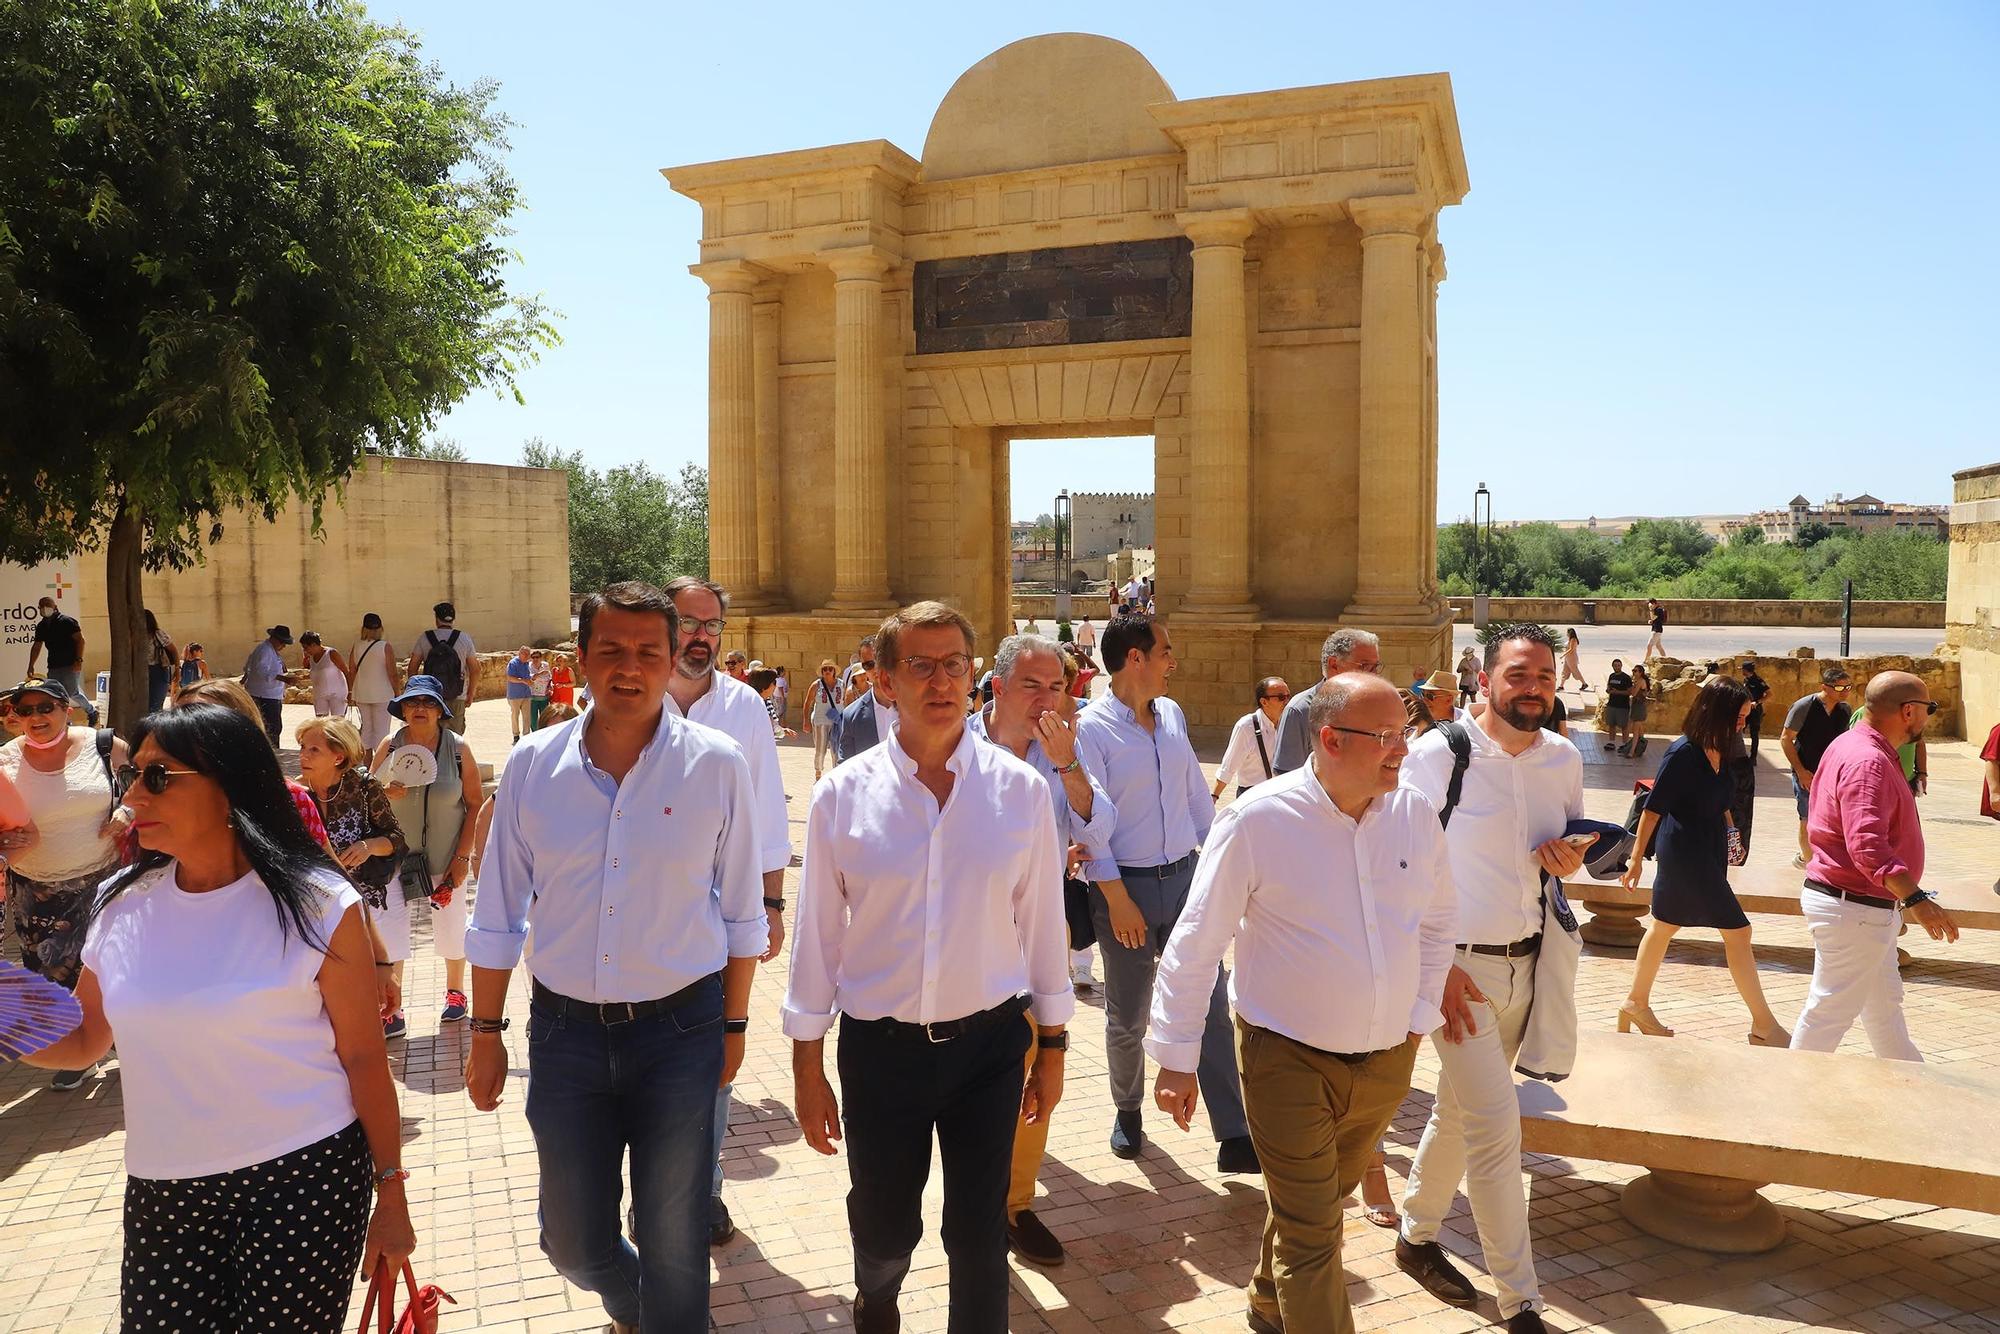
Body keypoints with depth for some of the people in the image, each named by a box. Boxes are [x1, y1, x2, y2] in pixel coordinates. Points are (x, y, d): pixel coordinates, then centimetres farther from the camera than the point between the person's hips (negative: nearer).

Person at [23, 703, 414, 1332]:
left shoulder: (315, 904, -10)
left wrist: (391, 1197, -4)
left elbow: (364, 1057, -7)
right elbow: (84, 1039, 14)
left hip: (305, 1177, -4)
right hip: (162, 1192, 5)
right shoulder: (122, 904, 4)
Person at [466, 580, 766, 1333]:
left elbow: (740, 911, -1)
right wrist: (486, 1032, 7)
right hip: (564, 1029, 2)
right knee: (572, 1243, 16)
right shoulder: (533, 765, -3)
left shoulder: (716, 765, -9)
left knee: (674, 1248, 11)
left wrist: (733, 1025, 3)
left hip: (681, 1029, -2)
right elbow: (498, 913, 5)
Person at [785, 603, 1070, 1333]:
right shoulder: (843, 794, -7)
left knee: (979, 1235, 10)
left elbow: (1041, 921, 1)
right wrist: (808, 1066, 3)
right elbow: (817, 935, -2)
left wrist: (1052, 1046, 7)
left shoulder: (1020, 789, -6)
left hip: (989, 1042, 0)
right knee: (884, 1228, 19)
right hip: (880, 1047, 1)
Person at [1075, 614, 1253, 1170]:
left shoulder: (1172, 715, 7)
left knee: (1212, 1007, 1)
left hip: (1185, 877, 5)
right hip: (1126, 886, -5)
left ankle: (1233, 1139, 7)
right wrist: (1117, 899, -15)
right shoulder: (1090, 727, -13)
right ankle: (1128, 1113, 35)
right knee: (1127, 1019, 11)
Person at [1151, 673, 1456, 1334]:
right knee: (1312, 1235, 1)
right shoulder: (1258, 819, -19)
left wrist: (1420, 1013, 8)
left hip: (1388, 1058, 5)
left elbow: (1439, 920, 12)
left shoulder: (1416, 813, -4)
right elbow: (1196, 943, -13)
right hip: (1289, 1059, -5)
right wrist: (1176, 1057, -10)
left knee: (1316, 1201, 25)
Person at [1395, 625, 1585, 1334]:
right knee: (1496, 1126, -8)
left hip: (1525, 962, 6)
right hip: (1457, 964, -6)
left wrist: (1571, 857, -8)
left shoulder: (1564, 759, 2)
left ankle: (1416, 1235, 39)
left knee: (1460, 1109, 19)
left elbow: (1577, 841, 17)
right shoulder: (1436, 755, -15)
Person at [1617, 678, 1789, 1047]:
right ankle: (1764, 1025, 8)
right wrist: (1637, 858, -14)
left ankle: (1636, 1002, 30)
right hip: (1685, 853, -9)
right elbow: (1654, 807, -17)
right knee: (1737, 932, -3)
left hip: (1708, 850, 9)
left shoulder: (1719, 750, 3)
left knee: (1663, 927, 17)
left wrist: (1731, 832, 10)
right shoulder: (1682, 752, -21)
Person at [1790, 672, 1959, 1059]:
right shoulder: (1868, 762, -25)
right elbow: (1867, 845, -36)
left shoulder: (1853, 746, 9)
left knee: (1884, 1001, 25)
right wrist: (1915, 898, -40)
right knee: (1832, 1009, 0)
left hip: (1866, 908, 11)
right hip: (1853, 909, -11)